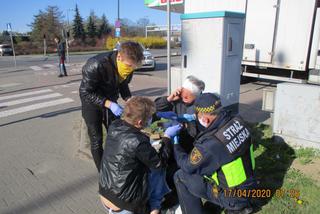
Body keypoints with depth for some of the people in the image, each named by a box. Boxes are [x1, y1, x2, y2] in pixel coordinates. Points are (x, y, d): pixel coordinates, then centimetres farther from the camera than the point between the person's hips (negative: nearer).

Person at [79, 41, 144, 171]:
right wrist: (109, 104, -34)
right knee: (96, 141, 1)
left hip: (111, 102, 5)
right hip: (92, 103, -4)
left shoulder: (128, 65, -17)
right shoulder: (96, 65, -34)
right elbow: (85, 92, -25)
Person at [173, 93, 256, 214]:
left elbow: (187, 166, -14)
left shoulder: (210, 145, -34)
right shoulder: (238, 121, -14)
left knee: (180, 176, -3)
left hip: (233, 196, -7)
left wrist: (174, 143, -1)